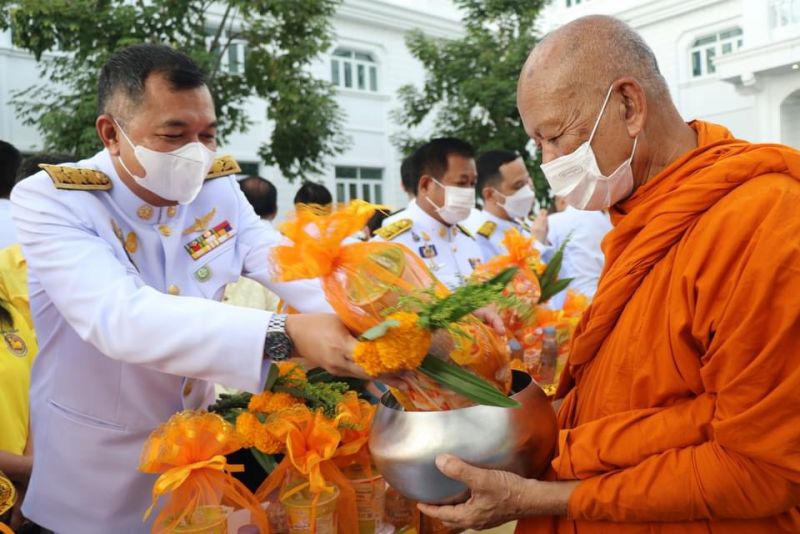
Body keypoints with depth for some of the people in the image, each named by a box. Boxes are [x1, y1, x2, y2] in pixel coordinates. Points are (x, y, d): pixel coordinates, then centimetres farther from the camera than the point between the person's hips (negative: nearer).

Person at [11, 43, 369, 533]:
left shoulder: (219, 188, -6)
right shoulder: (50, 200, -21)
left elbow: (293, 267, -17)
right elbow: (121, 319, -37)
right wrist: (287, 335, -49)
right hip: (96, 470, -4)